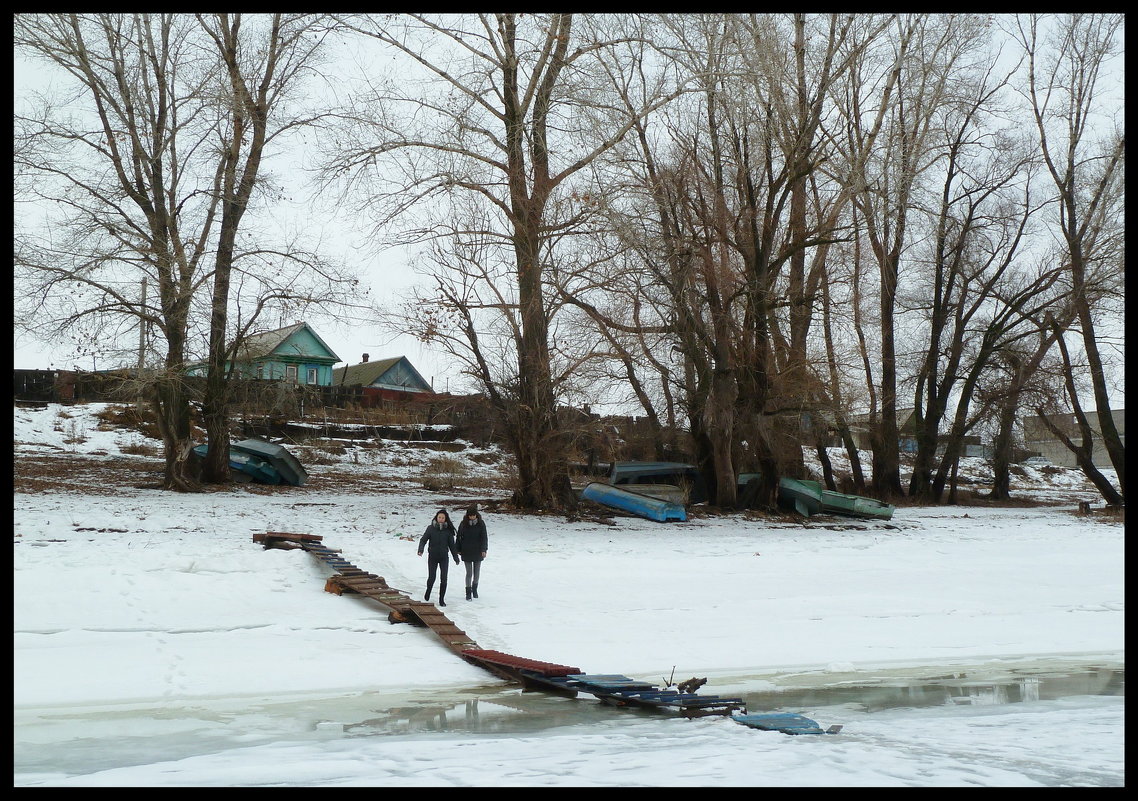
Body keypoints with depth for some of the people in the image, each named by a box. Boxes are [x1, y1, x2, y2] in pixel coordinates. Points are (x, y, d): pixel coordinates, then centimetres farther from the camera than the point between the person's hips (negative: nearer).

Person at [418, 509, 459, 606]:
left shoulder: (448, 530, 1)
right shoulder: (431, 528, -3)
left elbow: (451, 544, 7)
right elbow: (423, 540, -3)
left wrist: (456, 557, 8)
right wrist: (421, 550, -21)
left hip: (444, 557, 1)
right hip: (432, 556, -1)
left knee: (443, 579, -4)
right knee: (431, 577, 0)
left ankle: (442, 599, 6)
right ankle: (428, 592, 31)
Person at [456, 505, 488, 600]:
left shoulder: (481, 523, -4)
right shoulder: (463, 524, -6)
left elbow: (484, 537, -2)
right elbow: (459, 537, 1)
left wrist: (484, 550, -8)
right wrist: (459, 549, 3)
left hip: (478, 551, 2)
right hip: (467, 552, -2)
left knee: (477, 572, 12)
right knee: (469, 573, -3)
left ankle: (474, 589, 31)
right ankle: (468, 592, 4)